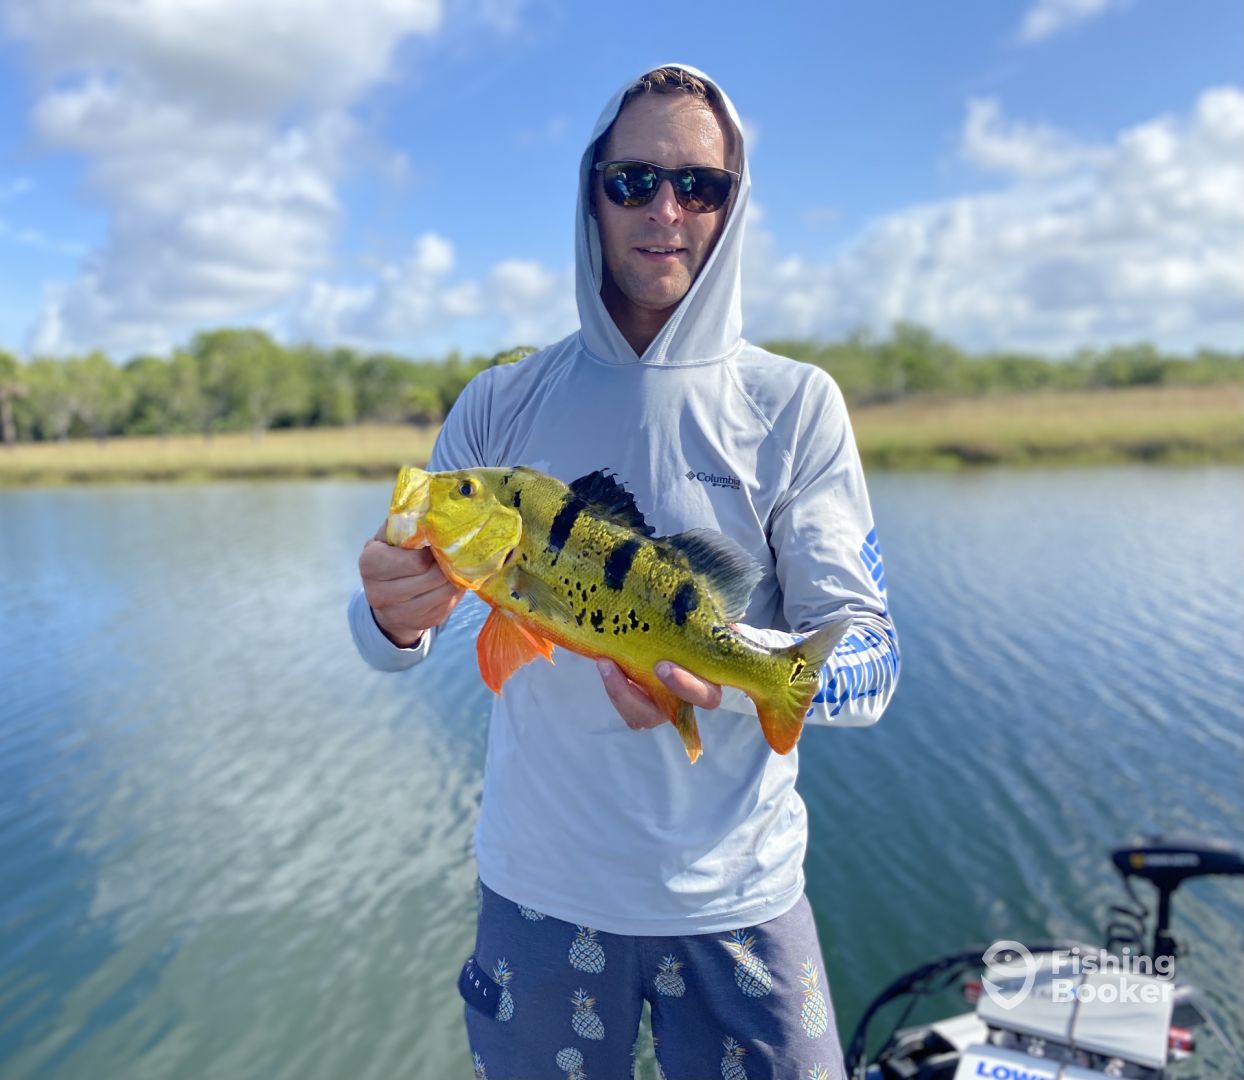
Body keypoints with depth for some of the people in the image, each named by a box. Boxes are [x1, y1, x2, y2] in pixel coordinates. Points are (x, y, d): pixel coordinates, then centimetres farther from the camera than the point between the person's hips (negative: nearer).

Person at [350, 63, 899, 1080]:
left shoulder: (794, 404, -6)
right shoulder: (499, 406, -1)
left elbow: (871, 659, -10)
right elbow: (390, 634, 1)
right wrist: (394, 614, -23)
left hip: (736, 893, -1)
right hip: (537, 888, 2)